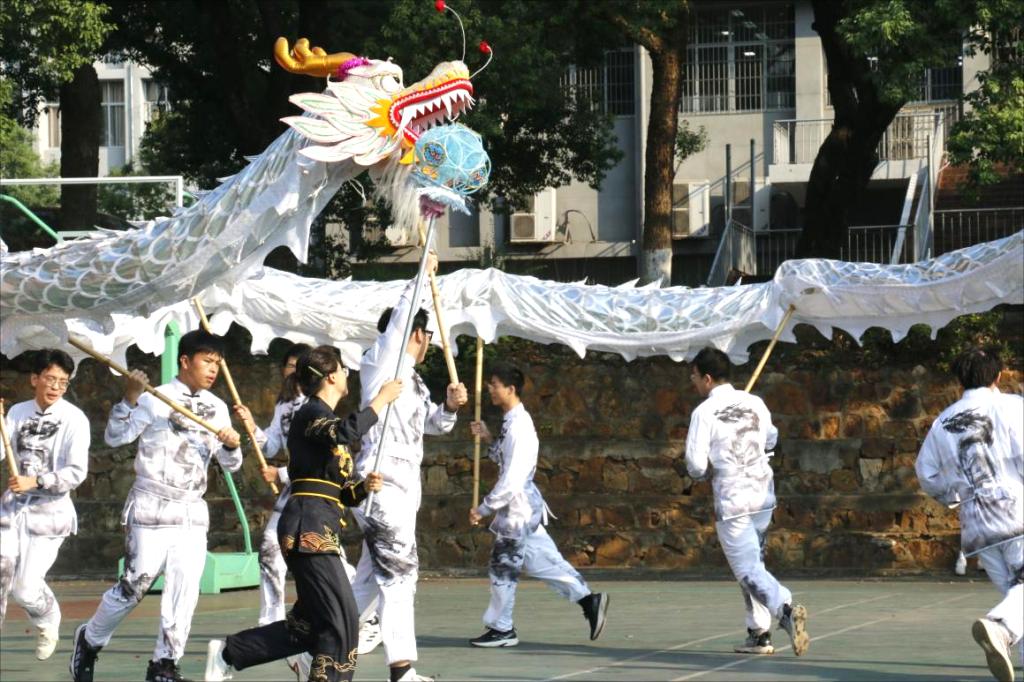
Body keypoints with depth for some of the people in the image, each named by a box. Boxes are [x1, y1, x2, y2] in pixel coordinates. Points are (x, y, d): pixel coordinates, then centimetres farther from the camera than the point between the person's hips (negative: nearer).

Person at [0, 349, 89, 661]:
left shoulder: (74, 419, -9)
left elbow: (76, 472, -14)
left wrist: (36, 481, -25)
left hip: (50, 510, -4)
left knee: (26, 588, -5)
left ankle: (48, 623, 28)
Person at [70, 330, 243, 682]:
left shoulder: (217, 408, 8)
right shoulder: (155, 400, -7)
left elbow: (230, 464, 13)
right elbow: (114, 437, -12)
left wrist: (231, 445, -9)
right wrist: (129, 400, -26)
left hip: (192, 512, 5)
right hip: (152, 508, -5)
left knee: (185, 589, -3)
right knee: (134, 586, 0)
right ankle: (89, 641, 23)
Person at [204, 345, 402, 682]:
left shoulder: (327, 420, 23)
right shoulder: (311, 414, -5)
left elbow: (343, 494, 23)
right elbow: (349, 430, -29)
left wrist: (364, 487, 2)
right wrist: (382, 398, -17)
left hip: (320, 528, 10)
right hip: (310, 526, -10)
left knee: (309, 626, 11)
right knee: (341, 618, -12)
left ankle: (227, 653, 17)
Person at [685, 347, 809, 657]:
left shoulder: (704, 412, -11)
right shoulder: (755, 403, 6)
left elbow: (696, 467, -12)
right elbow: (771, 440, 23)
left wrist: (704, 470, 8)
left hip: (731, 501, -6)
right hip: (763, 494, 6)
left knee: (748, 570, -8)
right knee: (752, 563, 19)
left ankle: (785, 609, -33)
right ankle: (759, 633, 20)